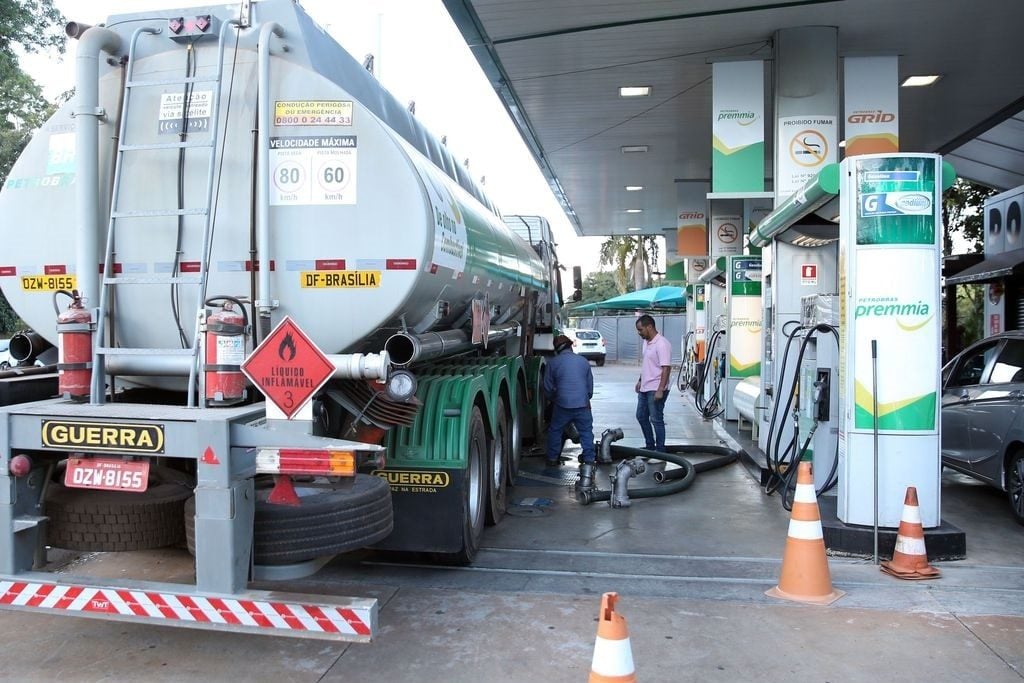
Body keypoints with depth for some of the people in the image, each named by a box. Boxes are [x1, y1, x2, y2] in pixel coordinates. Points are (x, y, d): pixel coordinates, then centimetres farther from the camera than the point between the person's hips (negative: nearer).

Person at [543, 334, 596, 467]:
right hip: (583, 404, 1)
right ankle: (589, 459, 14)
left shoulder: (553, 362, -1)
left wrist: (553, 399, 23)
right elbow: (590, 384, 16)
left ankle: (552, 459, 18)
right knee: (586, 431, 14)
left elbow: (548, 386, 5)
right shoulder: (584, 361, 7)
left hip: (562, 405, -1)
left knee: (555, 431, 14)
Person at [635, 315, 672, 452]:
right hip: (644, 389, 10)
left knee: (656, 420, -2)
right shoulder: (646, 342, 10)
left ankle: (660, 451, 8)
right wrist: (640, 381, 21)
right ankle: (650, 447, 28)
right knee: (641, 417, 16)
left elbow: (666, 368, -24)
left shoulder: (662, 344, -20)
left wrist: (660, 390, -27)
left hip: (655, 390, -10)